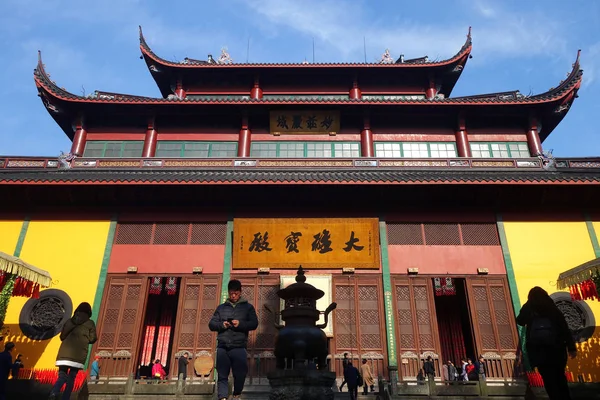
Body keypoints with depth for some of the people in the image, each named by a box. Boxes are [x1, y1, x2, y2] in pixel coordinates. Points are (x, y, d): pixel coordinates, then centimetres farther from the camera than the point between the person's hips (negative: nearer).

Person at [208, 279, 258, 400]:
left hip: (239, 347, -1)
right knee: (222, 375, -1)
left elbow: (254, 324, 1)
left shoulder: (248, 307, 9)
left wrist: (240, 324, -15)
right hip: (222, 346, 2)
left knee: (240, 374, 3)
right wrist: (221, 325, -8)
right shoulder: (221, 307, 15)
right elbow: (211, 324, 13)